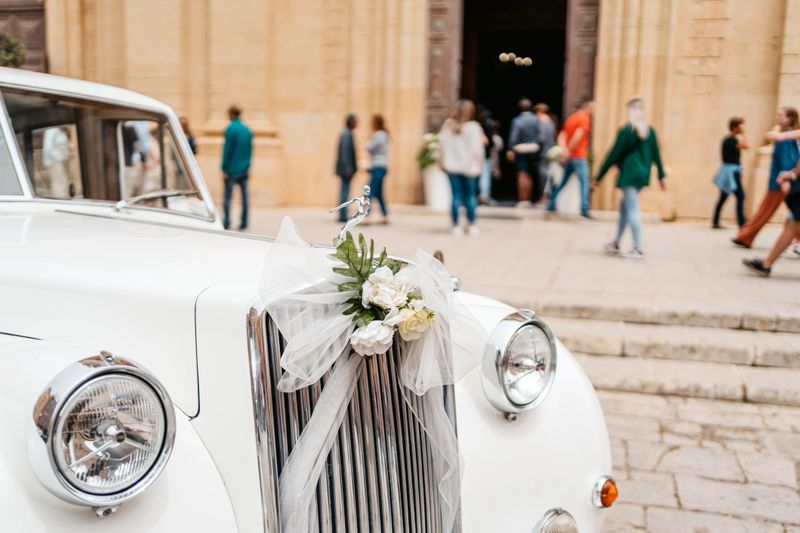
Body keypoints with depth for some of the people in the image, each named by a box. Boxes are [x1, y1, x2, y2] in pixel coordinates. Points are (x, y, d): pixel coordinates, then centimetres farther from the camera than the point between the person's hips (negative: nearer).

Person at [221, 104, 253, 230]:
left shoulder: (230, 129, -10)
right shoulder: (247, 130, 8)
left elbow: (227, 150, -11)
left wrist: (224, 169, -8)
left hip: (232, 169, -6)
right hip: (244, 169, 6)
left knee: (227, 196, 0)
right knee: (244, 196, 8)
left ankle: (226, 223, -3)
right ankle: (244, 223, 10)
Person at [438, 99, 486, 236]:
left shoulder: (447, 125, -1)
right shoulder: (473, 127, -9)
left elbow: (443, 143, 2)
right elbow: (476, 148, -7)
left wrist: (443, 161, 10)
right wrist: (479, 163, 5)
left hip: (452, 165, 2)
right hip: (469, 166, -2)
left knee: (456, 196, 4)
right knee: (470, 195, 7)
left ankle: (456, 226, 5)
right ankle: (472, 225, 11)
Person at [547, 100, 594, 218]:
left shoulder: (571, 117, 17)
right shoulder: (585, 118, -9)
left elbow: (562, 135, 8)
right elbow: (578, 136, -22)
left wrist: (564, 149, -7)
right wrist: (569, 151, -19)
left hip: (569, 156, 8)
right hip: (579, 156, -8)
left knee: (562, 181, 15)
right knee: (584, 181, -7)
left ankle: (551, 204, 18)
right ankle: (584, 209, -12)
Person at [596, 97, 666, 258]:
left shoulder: (625, 131, -11)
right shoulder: (650, 131, 7)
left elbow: (614, 155, -8)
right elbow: (656, 155, 10)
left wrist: (599, 176, -2)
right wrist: (661, 176, 17)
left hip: (629, 175, -7)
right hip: (643, 174, 7)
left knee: (632, 210, -4)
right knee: (624, 206, 18)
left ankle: (638, 249, -4)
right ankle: (616, 243, 25)